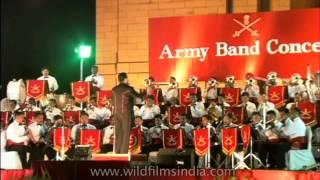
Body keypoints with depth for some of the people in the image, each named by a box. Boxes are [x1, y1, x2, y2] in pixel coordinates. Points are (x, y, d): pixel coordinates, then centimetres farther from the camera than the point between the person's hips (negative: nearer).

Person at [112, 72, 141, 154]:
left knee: (118, 134, 8)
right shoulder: (128, 89, -8)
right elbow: (138, 96, 4)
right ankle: (124, 153, -5)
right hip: (126, 113, -5)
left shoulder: (114, 89, 6)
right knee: (126, 134, -2)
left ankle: (117, 152, 8)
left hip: (116, 113, 5)